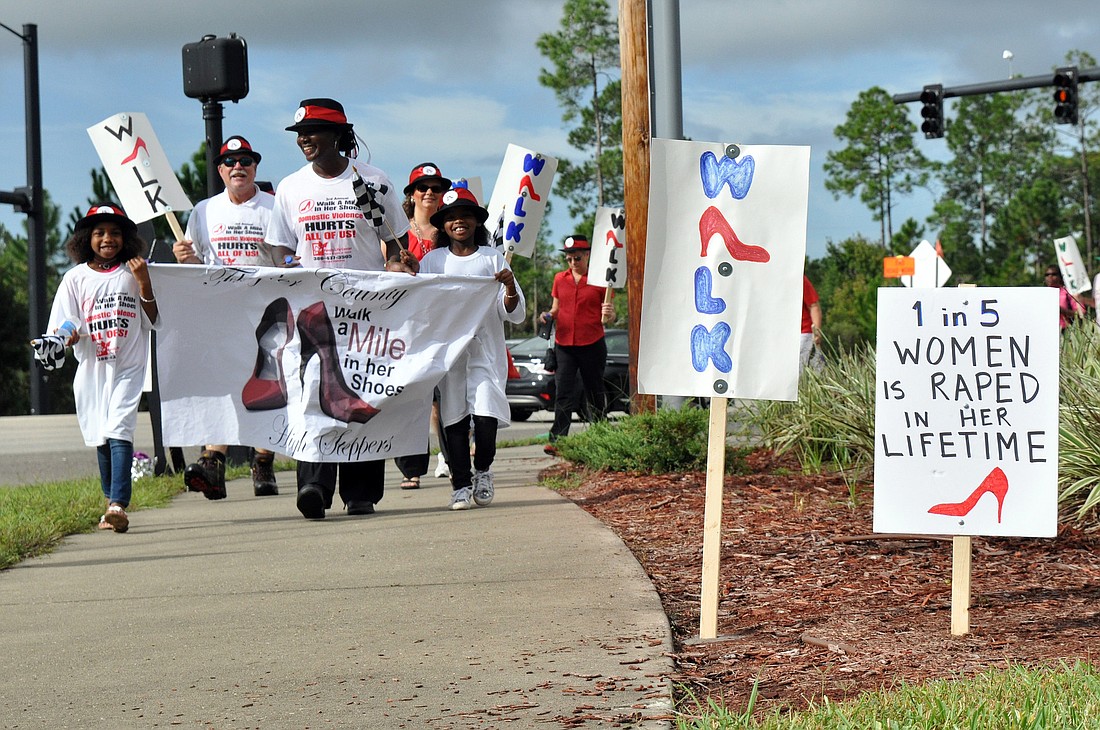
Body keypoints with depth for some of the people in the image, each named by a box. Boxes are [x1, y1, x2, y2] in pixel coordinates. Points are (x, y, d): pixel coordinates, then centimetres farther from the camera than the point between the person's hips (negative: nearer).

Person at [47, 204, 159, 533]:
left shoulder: (133, 274, 5)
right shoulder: (76, 278, 7)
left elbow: (153, 322, 3)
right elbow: (63, 325, 5)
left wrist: (144, 283, -8)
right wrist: (67, 336, -17)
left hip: (128, 367, -3)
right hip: (91, 368, 3)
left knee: (119, 431, -17)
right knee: (101, 438, 8)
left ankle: (118, 505, -26)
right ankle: (112, 504, 21)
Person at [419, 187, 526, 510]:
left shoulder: (492, 258, 8)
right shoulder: (432, 261, 10)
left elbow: (514, 314, 6)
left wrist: (510, 288, -14)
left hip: (486, 348, -1)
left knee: (486, 416, -12)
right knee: (454, 417, -2)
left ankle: (482, 470, 13)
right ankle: (460, 484, 7)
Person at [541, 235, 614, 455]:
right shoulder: (560, 279, 11)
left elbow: (609, 316, 5)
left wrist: (608, 315, -19)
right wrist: (549, 316, -2)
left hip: (592, 344, -2)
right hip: (564, 344, 2)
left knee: (595, 394, 7)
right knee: (563, 393, -6)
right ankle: (557, 440, -12)